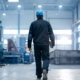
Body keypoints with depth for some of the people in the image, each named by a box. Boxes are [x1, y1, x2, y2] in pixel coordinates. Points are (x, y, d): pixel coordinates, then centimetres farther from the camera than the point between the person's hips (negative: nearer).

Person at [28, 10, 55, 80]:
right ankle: (45, 70, -28)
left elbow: (30, 35, 2)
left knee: (38, 60, 8)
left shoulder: (33, 24, 7)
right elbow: (51, 34, 5)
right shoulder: (47, 23, 8)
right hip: (45, 44, 0)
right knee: (46, 58, 2)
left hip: (36, 44, 1)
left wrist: (29, 45, 5)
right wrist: (53, 43, 13)